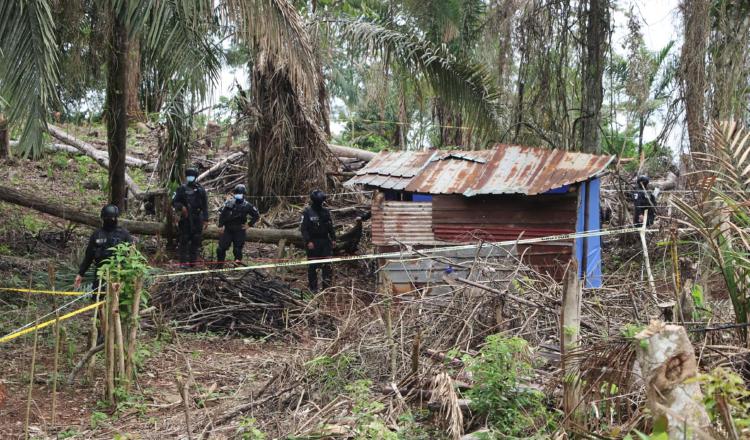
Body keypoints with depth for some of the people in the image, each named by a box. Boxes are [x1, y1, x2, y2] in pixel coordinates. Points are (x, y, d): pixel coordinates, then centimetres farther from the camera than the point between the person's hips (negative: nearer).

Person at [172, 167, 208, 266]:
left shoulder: (200, 190, 7)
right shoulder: (181, 189, 6)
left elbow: (205, 206, 7)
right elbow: (174, 202, 6)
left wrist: (205, 219, 0)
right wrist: (181, 207, -15)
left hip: (197, 219, 1)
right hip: (185, 218, -1)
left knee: (196, 240, 2)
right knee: (184, 240, -1)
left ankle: (193, 261, 10)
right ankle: (183, 261, 2)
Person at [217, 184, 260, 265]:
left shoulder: (247, 205, -5)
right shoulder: (229, 203, -4)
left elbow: (257, 215, 4)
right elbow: (221, 214, 5)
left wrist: (249, 224, -1)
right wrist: (221, 225, 1)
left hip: (239, 230, -1)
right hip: (227, 229, 1)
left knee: (238, 249, 2)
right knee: (222, 247, 2)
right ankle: (220, 263, 17)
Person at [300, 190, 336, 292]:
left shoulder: (325, 212, 11)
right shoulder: (307, 212, -3)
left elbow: (330, 227, 16)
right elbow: (304, 228, -8)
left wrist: (333, 239, 8)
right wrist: (308, 241, -16)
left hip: (325, 241, 4)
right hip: (312, 243, -4)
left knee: (327, 265, -2)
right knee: (312, 266, 3)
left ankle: (327, 286, 2)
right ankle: (313, 287, 10)